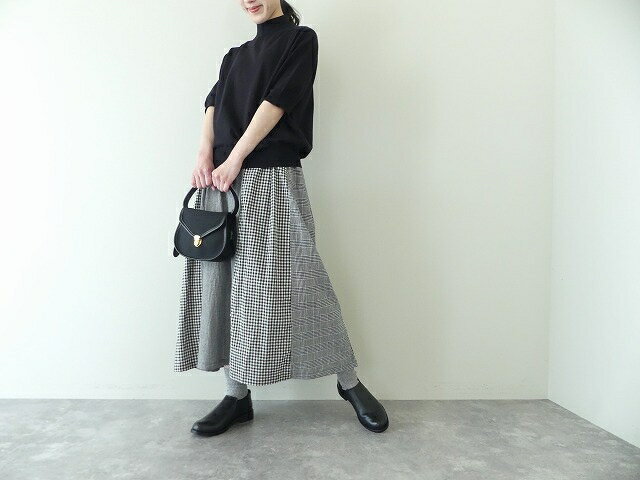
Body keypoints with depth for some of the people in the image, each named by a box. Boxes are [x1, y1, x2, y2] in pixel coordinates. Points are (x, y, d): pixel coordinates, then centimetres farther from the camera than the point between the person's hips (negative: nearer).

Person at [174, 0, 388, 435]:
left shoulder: (300, 39, 6)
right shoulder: (235, 56, 24)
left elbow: (276, 102, -6)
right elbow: (215, 104, 10)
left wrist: (234, 159, -12)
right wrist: (205, 154, -8)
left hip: (273, 179, -6)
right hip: (222, 182, 6)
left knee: (289, 283, -6)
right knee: (223, 285, 2)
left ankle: (350, 382, 12)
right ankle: (237, 396, 14)